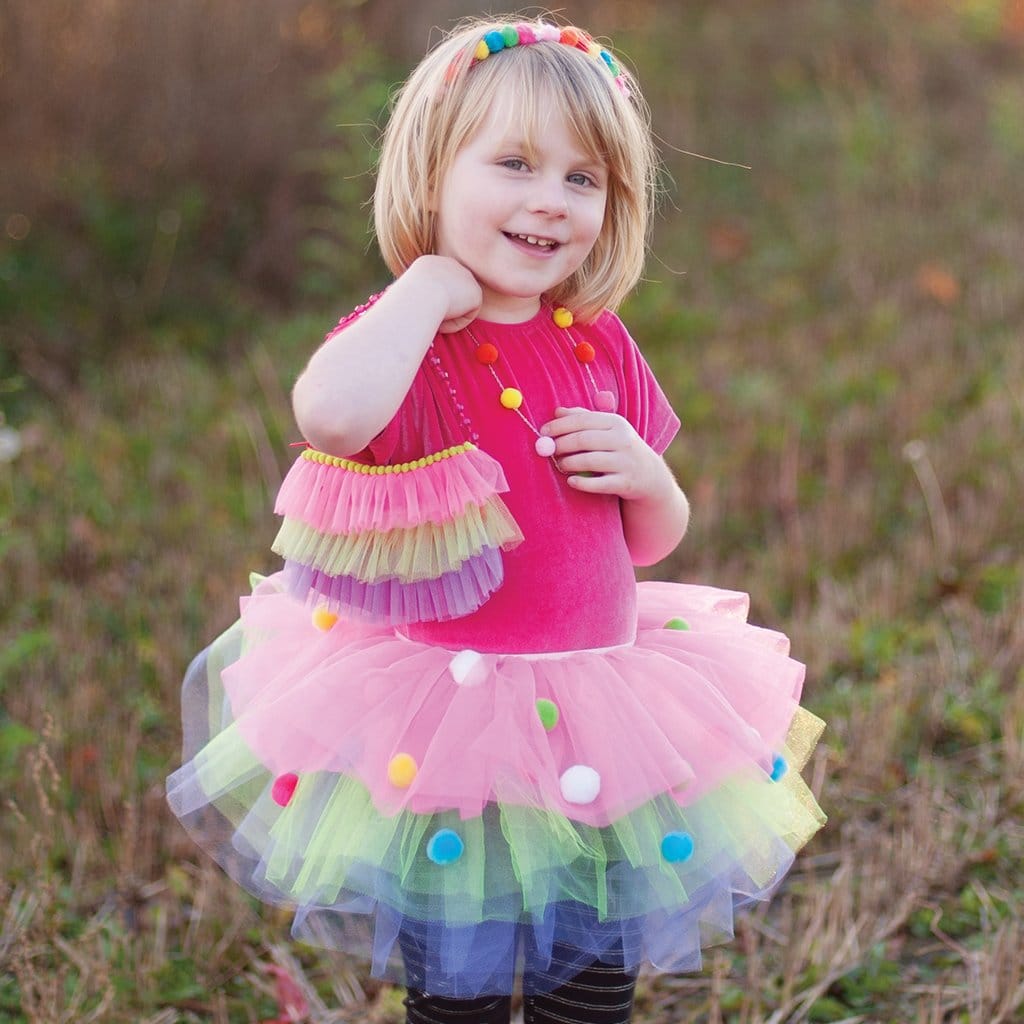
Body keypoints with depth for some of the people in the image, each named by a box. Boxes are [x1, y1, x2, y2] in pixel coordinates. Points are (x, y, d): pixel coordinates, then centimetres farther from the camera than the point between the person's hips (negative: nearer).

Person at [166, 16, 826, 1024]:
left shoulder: (599, 346, 3)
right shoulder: (404, 338, -13)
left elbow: (653, 542, 15)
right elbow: (332, 414, -41)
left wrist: (644, 475, -8)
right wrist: (429, 283, -26)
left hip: (597, 720, 5)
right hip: (447, 724, -4)